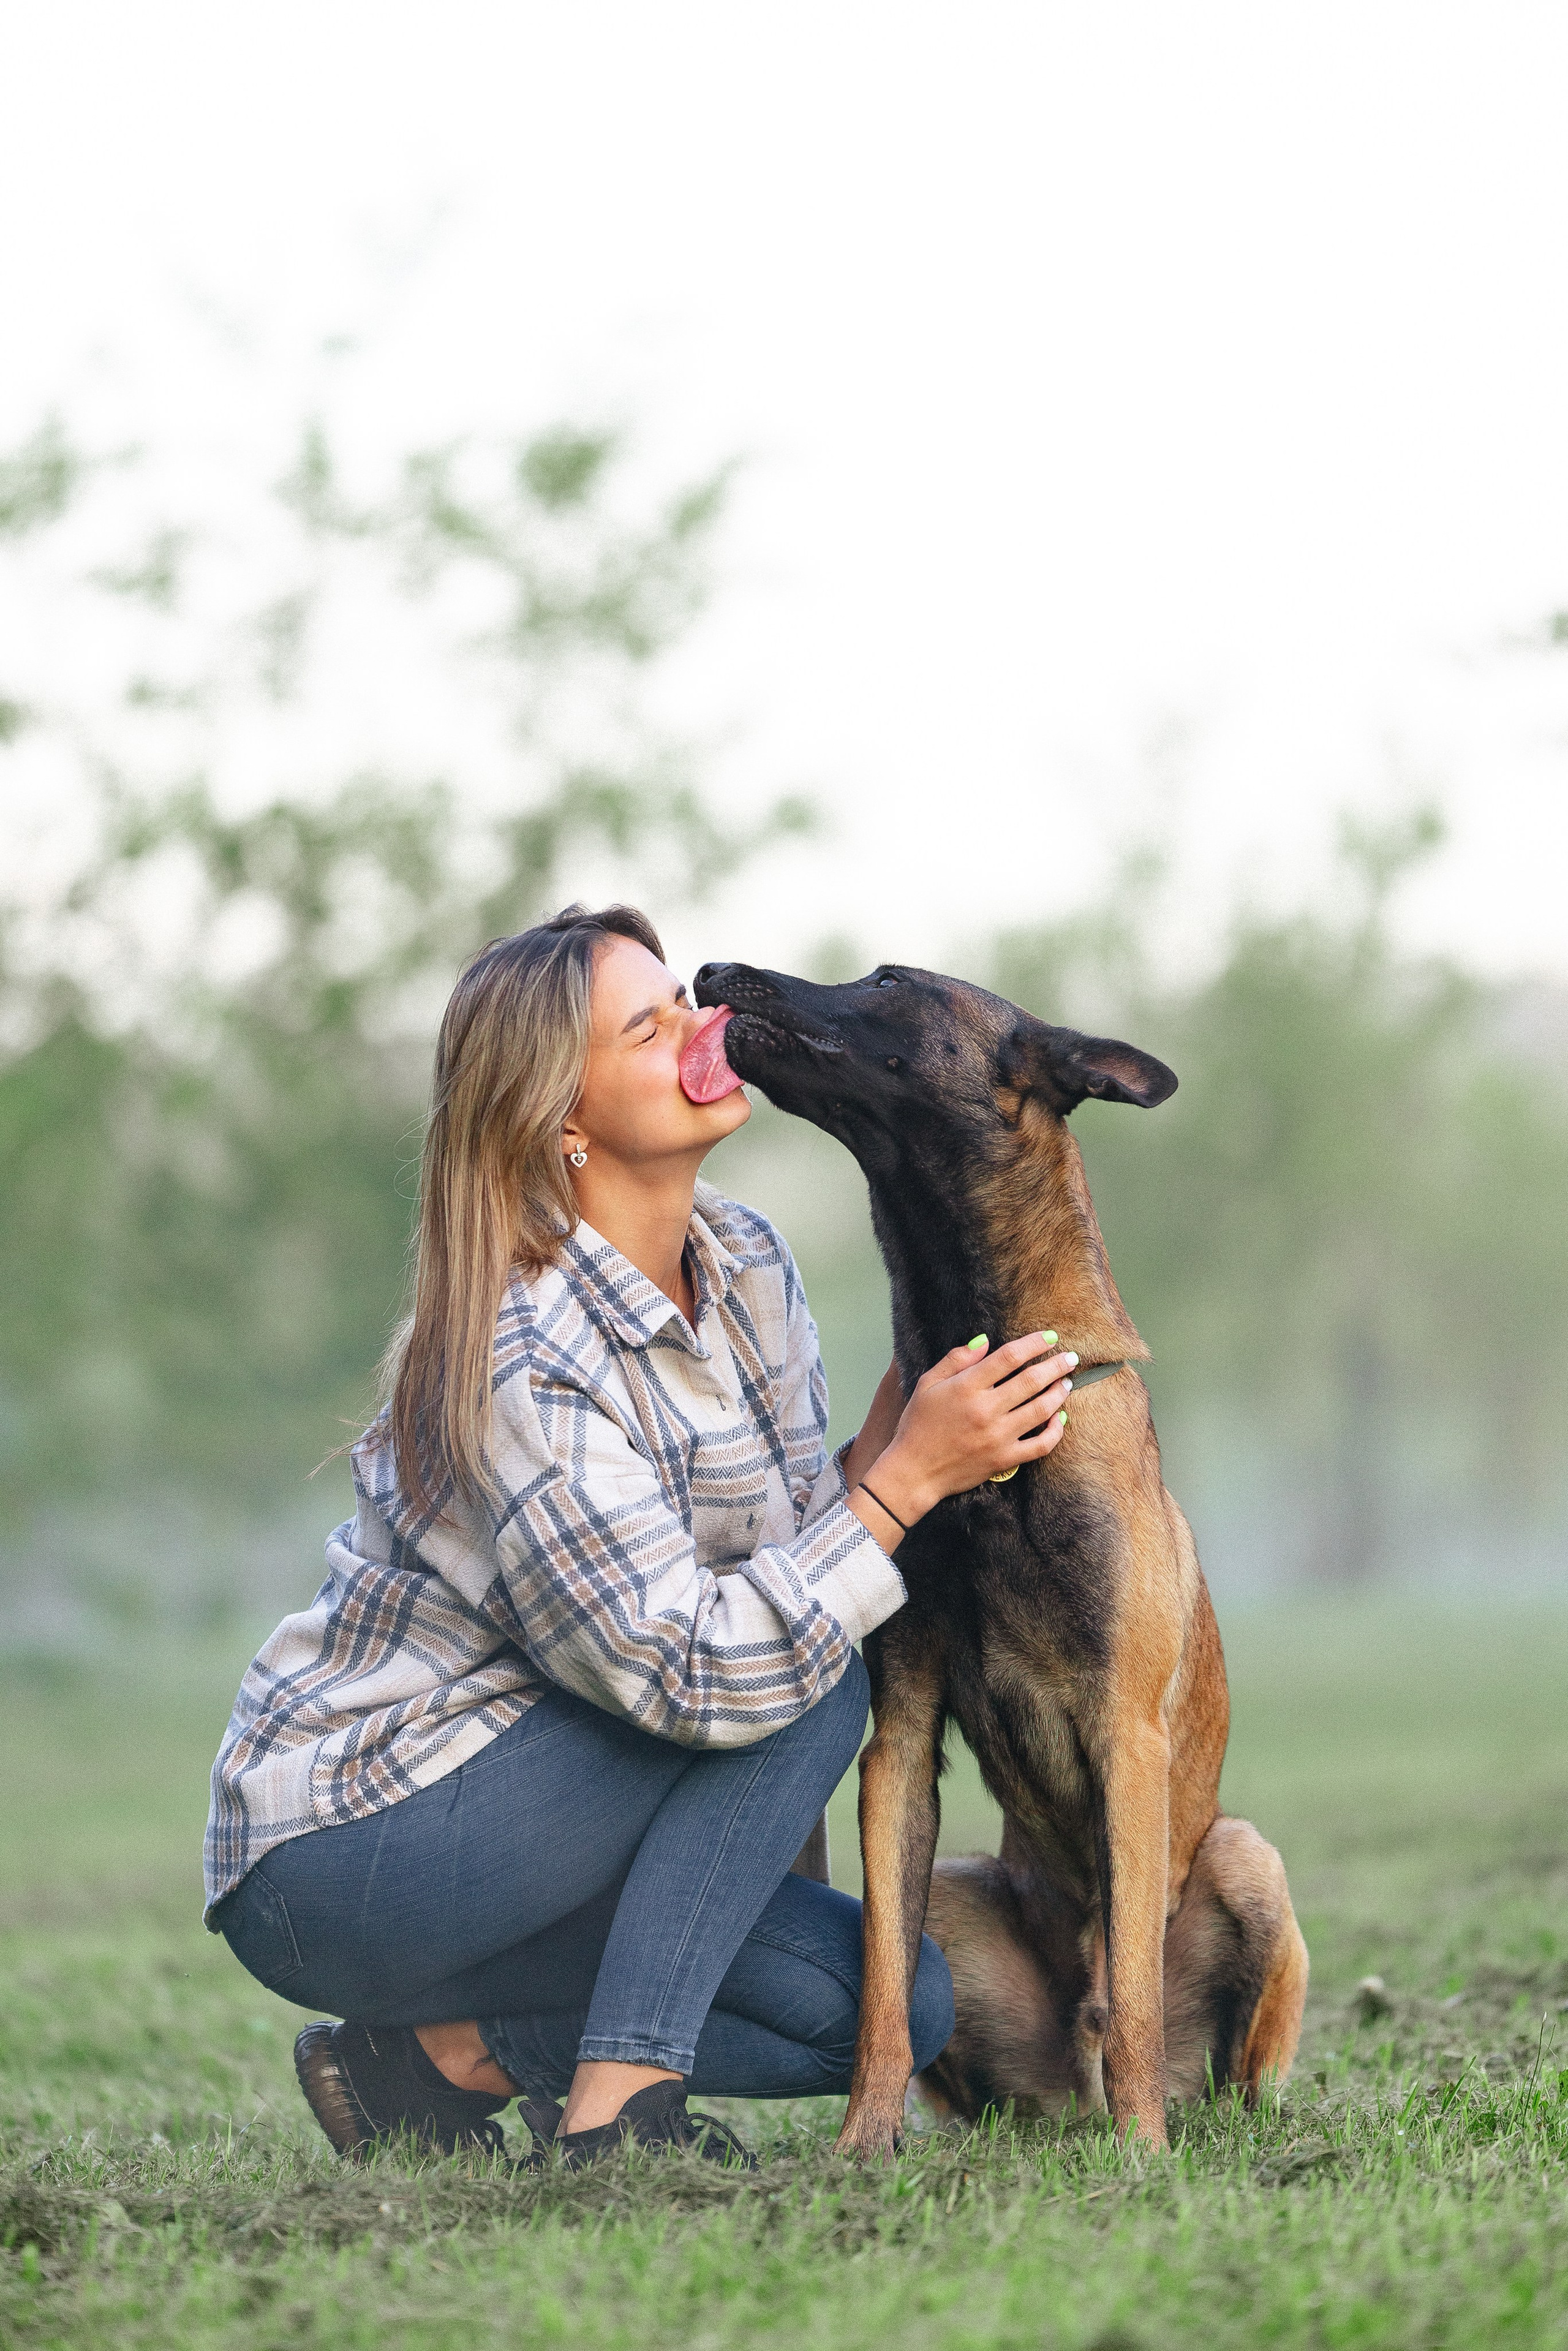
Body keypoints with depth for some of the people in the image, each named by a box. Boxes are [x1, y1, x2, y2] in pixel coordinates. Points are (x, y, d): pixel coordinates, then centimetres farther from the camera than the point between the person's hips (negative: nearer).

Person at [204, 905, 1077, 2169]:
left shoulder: (743, 1259, 1)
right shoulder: (524, 1370, -25)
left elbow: (808, 1536, 5)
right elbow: (694, 1677, -30)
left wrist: (888, 1441, -15)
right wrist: (904, 1479, -27)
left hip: (516, 1818, 8)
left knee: (894, 2002, -4)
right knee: (814, 1687, -21)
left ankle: (447, 2056, 2)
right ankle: (619, 2104, -19)